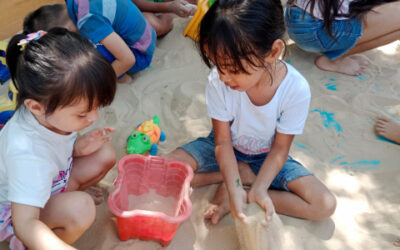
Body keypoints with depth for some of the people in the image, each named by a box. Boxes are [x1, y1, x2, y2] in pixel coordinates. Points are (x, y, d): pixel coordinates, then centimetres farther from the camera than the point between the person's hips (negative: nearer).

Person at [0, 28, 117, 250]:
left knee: (105, 155, -9)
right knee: (81, 208, -34)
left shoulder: (51, 111, -19)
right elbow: (25, 225, -43)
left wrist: (78, 146, -16)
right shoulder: (28, 153, -42)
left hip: (52, 179, 7)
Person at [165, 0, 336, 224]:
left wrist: (259, 189, -32)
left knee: (325, 205, -17)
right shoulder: (218, 81, -27)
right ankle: (245, 175, -7)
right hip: (227, 150, 1)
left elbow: (280, 148, -18)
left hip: (266, 156, 0)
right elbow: (222, 142, -18)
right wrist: (234, 188, -31)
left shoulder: (296, 89, -29)